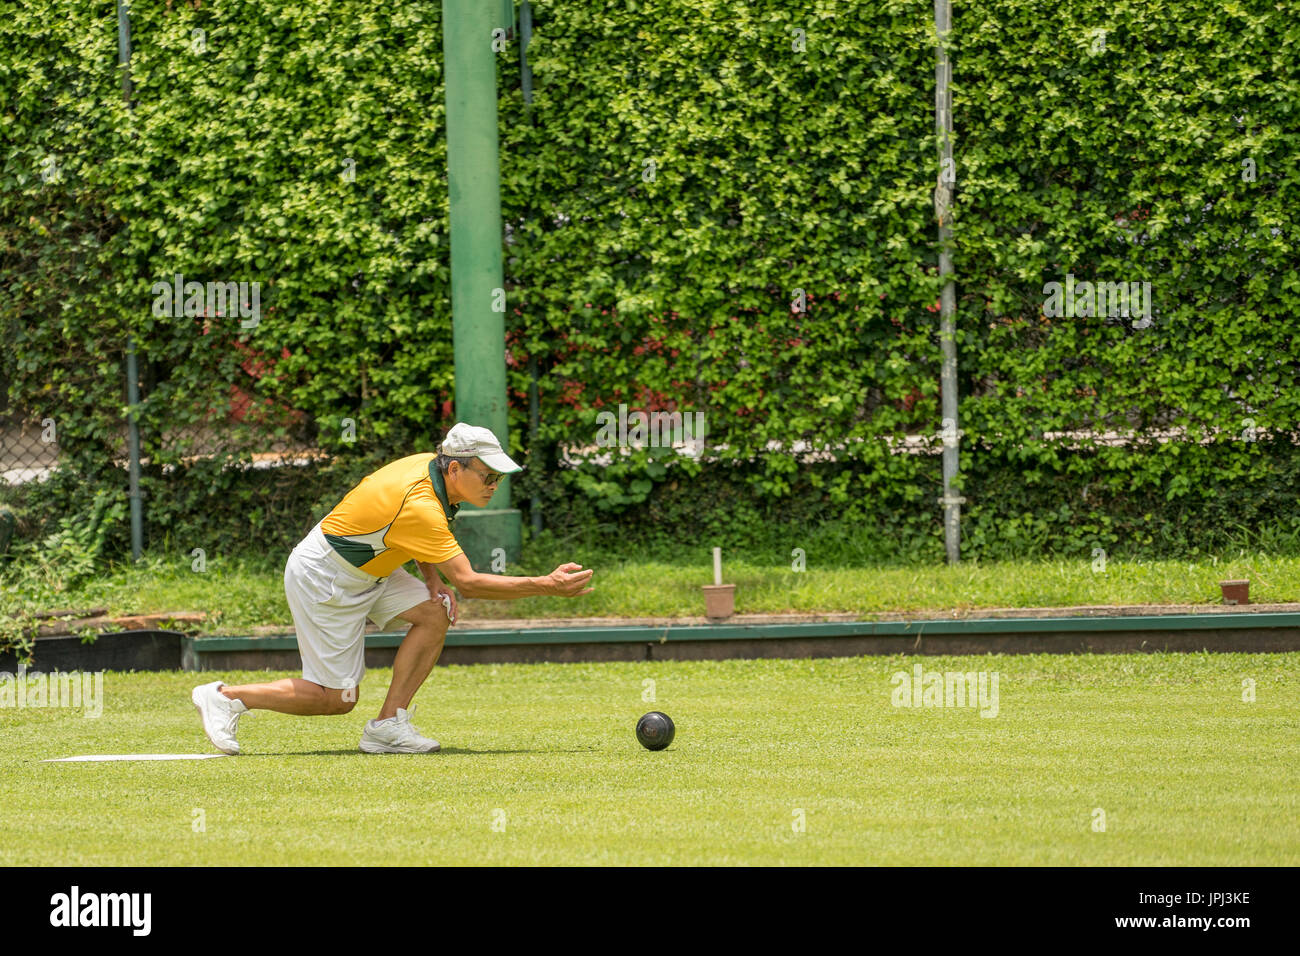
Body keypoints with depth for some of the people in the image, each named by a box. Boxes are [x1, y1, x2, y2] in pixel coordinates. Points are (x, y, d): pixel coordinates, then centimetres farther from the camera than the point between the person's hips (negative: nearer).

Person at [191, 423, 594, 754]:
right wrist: (547, 586, -30)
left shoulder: (431, 466, -5)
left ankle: (388, 725, -5)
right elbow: (468, 582, -31)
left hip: (364, 569, 9)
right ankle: (225, 697, 8)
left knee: (435, 612, -9)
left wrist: (433, 579, 1)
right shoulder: (421, 507, -32)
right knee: (337, 699, -5)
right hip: (322, 580, -9)